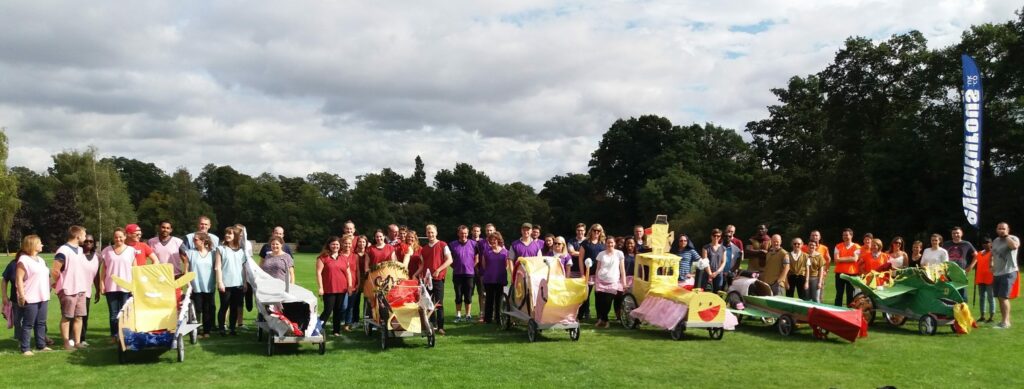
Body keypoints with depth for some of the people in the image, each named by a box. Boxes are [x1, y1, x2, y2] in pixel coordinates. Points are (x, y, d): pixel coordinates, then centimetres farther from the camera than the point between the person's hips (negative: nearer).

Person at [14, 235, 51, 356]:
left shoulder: (40, 260, 16)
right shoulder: (23, 260, -10)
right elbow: (19, 279, -15)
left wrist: (48, 292, 18)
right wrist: (22, 296, -19)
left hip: (42, 297, 8)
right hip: (30, 299, -8)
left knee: (41, 323, 12)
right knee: (28, 324, -3)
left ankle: (41, 345, 18)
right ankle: (25, 349, 1)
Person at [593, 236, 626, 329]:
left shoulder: (619, 253, 5)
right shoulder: (601, 254, 9)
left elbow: (622, 269, 6)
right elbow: (598, 269, 11)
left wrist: (624, 283, 1)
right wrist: (595, 282, 6)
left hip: (614, 283, -1)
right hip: (601, 282, 1)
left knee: (607, 303, -6)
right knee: (600, 302, -5)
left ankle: (602, 320, 12)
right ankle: (602, 320, 11)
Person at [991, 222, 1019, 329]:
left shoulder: (1013, 238, -7)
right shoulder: (995, 241, 14)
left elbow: (1014, 246, -32)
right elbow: (993, 254, 28)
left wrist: (1006, 236, -19)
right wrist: (991, 265, 16)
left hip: (1009, 272, -8)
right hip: (997, 273, 8)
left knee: (1003, 297, -14)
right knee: (999, 298, 10)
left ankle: (1006, 322, -10)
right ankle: (1004, 320, 19)